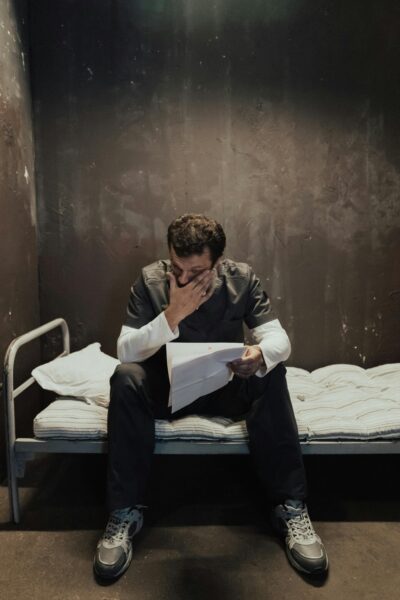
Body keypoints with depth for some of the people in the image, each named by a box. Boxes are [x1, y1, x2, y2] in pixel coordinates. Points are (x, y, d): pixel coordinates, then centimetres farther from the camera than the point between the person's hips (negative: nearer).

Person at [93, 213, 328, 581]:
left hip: (225, 387, 1)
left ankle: (291, 508, -19)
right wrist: (172, 316, -35)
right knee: (126, 379, -31)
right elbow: (125, 351, -20)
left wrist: (261, 354, -43)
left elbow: (278, 338, -18)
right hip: (168, 387, 0)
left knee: (272, 374, -29)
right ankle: (125, 513, -20)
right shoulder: (151, 280, -14)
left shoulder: (242, 279, -12)